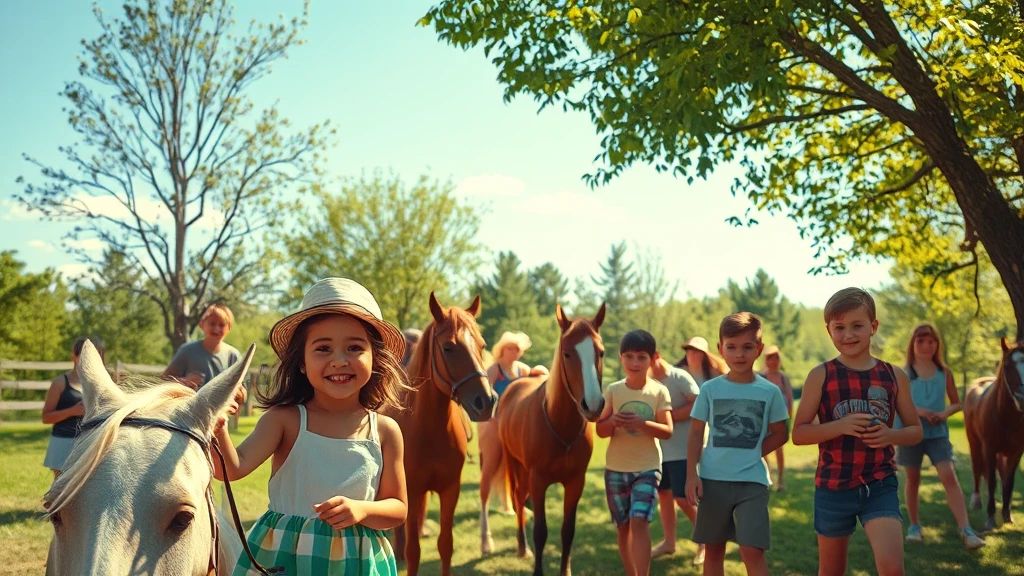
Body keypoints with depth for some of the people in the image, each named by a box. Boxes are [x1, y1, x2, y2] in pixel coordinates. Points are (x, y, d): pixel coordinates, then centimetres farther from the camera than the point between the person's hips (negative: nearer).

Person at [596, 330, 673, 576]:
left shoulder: (659, 391, -5)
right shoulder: (613, 390, -2)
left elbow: (667, 431, -9)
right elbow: (600, 430, 0)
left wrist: (642, 423, -26)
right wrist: (613, 421, -22)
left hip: (648, 468, -2)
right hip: (616, 468, 3)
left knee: (639, 522, -16)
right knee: (623, 526, 11)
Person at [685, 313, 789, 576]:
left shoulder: (770, 391, -2)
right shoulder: (710, 389, 0)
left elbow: (780, 434, 6)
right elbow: (696, 432, 4)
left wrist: (751, 454, -5)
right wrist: (691, 474, -3)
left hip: (752, 481, -2)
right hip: (713, 479, 2)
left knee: (752, 551, -8)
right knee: (713, 549, 12)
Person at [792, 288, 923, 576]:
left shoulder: (894, 376, 2)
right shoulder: (820, 376, -5)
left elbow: (915, 430, 9)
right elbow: (798, 433, -6)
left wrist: (891, 435, -13)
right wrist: (840, 425, -22)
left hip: (880, 485, 1)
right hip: (833, 486, 0)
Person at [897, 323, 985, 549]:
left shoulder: (944, 372, 3)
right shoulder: (904, 373, -3)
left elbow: (956, 403, 9)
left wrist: (944, 413, -12)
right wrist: (918, 411, -19)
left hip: (938, 432, 1)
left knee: (949, 476, -12)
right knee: (913, 479, 10)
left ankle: (966, 530, -14)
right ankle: (914, 525, 24)